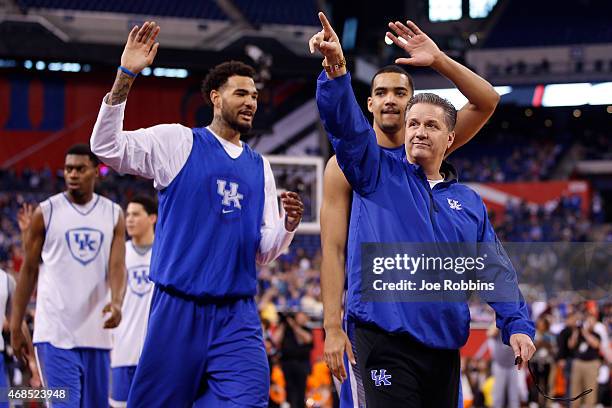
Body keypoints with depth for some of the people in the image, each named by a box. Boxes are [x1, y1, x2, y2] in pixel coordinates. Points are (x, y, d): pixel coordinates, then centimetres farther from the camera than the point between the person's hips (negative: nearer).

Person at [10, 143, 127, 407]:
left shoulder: (114, 214, 7)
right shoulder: (46, 212, 0)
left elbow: (118, 267, -3)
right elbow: (28, 270, 5)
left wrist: (116, 302, -25)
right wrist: (15, 326, 3)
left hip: (96, 331, 3)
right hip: (55, 332, -3)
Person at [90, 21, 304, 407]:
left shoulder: (259, 166, 16)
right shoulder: (178, 141, 3)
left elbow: (264, 251, 17)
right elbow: (108, 146, -8)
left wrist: (288, 224, -5)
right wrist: (126, 76, -16)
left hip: (238, 316, 4)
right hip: (179, 306, -4)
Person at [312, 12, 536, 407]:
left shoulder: (469, 202, 17)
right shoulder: (378, 174, 7)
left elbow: (496, 270, 16)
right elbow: (348, 126, -9)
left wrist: (518, 325, 2)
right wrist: (336, 70, -26)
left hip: (444, 347, 5)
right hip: (385, 340, -4)